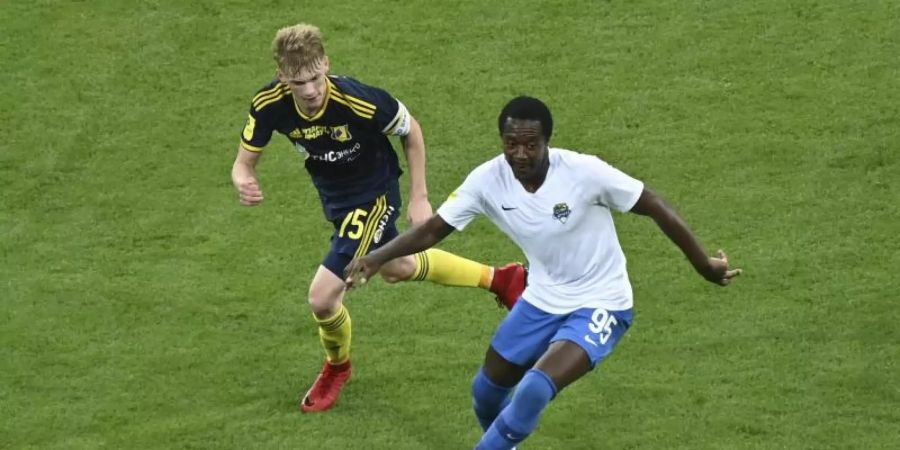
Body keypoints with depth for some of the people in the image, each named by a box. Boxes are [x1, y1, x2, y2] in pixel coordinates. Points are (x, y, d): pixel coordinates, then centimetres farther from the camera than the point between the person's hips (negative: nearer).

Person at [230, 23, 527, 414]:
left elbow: (411, 132, -15)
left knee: (322, 299, -12)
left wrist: (419, 199, -11)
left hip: (373, 197, -6)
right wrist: (244, 183, -39)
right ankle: (499, 279, 54)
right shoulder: (269, 105, -25)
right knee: (396, 268, 30)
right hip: (333, 196, 6)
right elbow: (243, 163, -14)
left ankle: (337, 366, 25)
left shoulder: (361, 102, -36)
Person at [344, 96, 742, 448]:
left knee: (535, 389, -25)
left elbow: (657, 209, -17)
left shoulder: (585, 173, -27)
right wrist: (377, 258, -27)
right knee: (487, 390, 13)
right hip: (541, 300, 5)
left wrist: (704, 266, -9)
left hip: (600, 306, -5)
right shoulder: (488, 180, -16)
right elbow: (434, 229, -11)